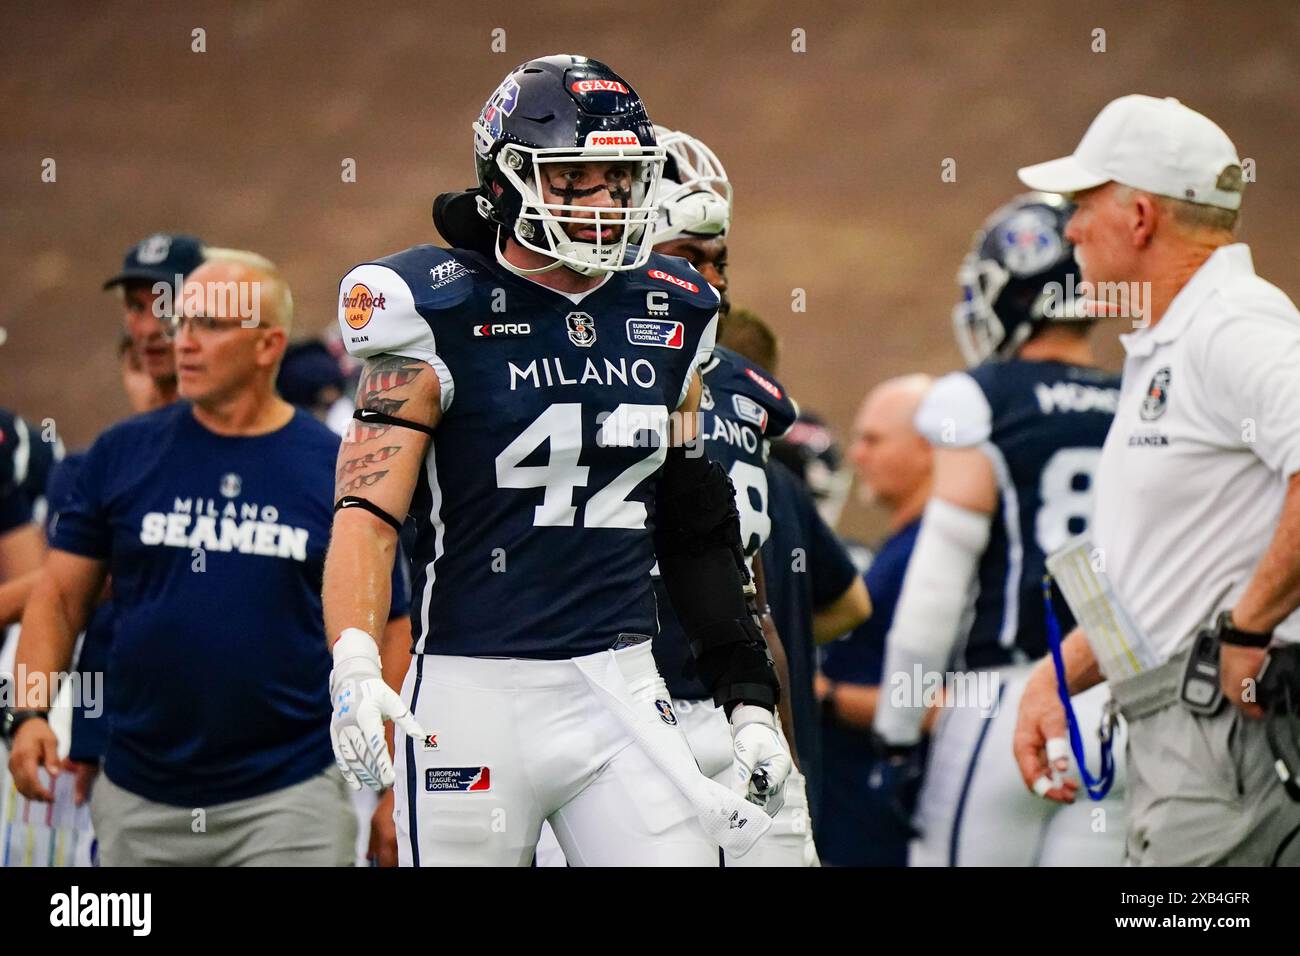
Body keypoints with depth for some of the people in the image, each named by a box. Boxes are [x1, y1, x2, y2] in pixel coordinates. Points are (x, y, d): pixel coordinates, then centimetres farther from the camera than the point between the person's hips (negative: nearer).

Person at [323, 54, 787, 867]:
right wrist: (353, 664, -29)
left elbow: (700, 528, 18)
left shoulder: (671, 320, 10)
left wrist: (750, 699, 14)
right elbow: (368, 508, -13)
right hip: (473, 686, -4)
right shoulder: (443, 318, -6)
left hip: (619, 681, 4)